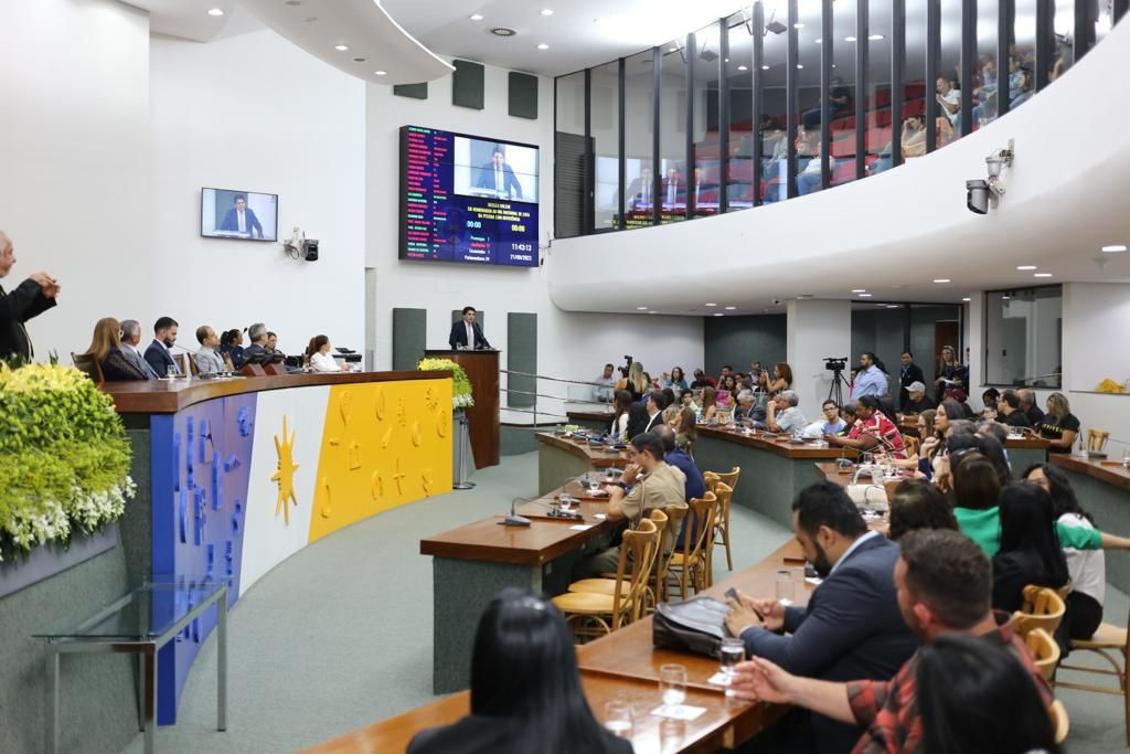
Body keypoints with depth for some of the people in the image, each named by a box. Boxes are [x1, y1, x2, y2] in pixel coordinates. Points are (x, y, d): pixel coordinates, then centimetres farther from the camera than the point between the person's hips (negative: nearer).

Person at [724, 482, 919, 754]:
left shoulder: (856, 576, -26)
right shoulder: (888, 553, 3)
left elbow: (792, 659, -22)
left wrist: (749, 630, -4)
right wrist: (788, 616, 8)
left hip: (858, 731, -9)